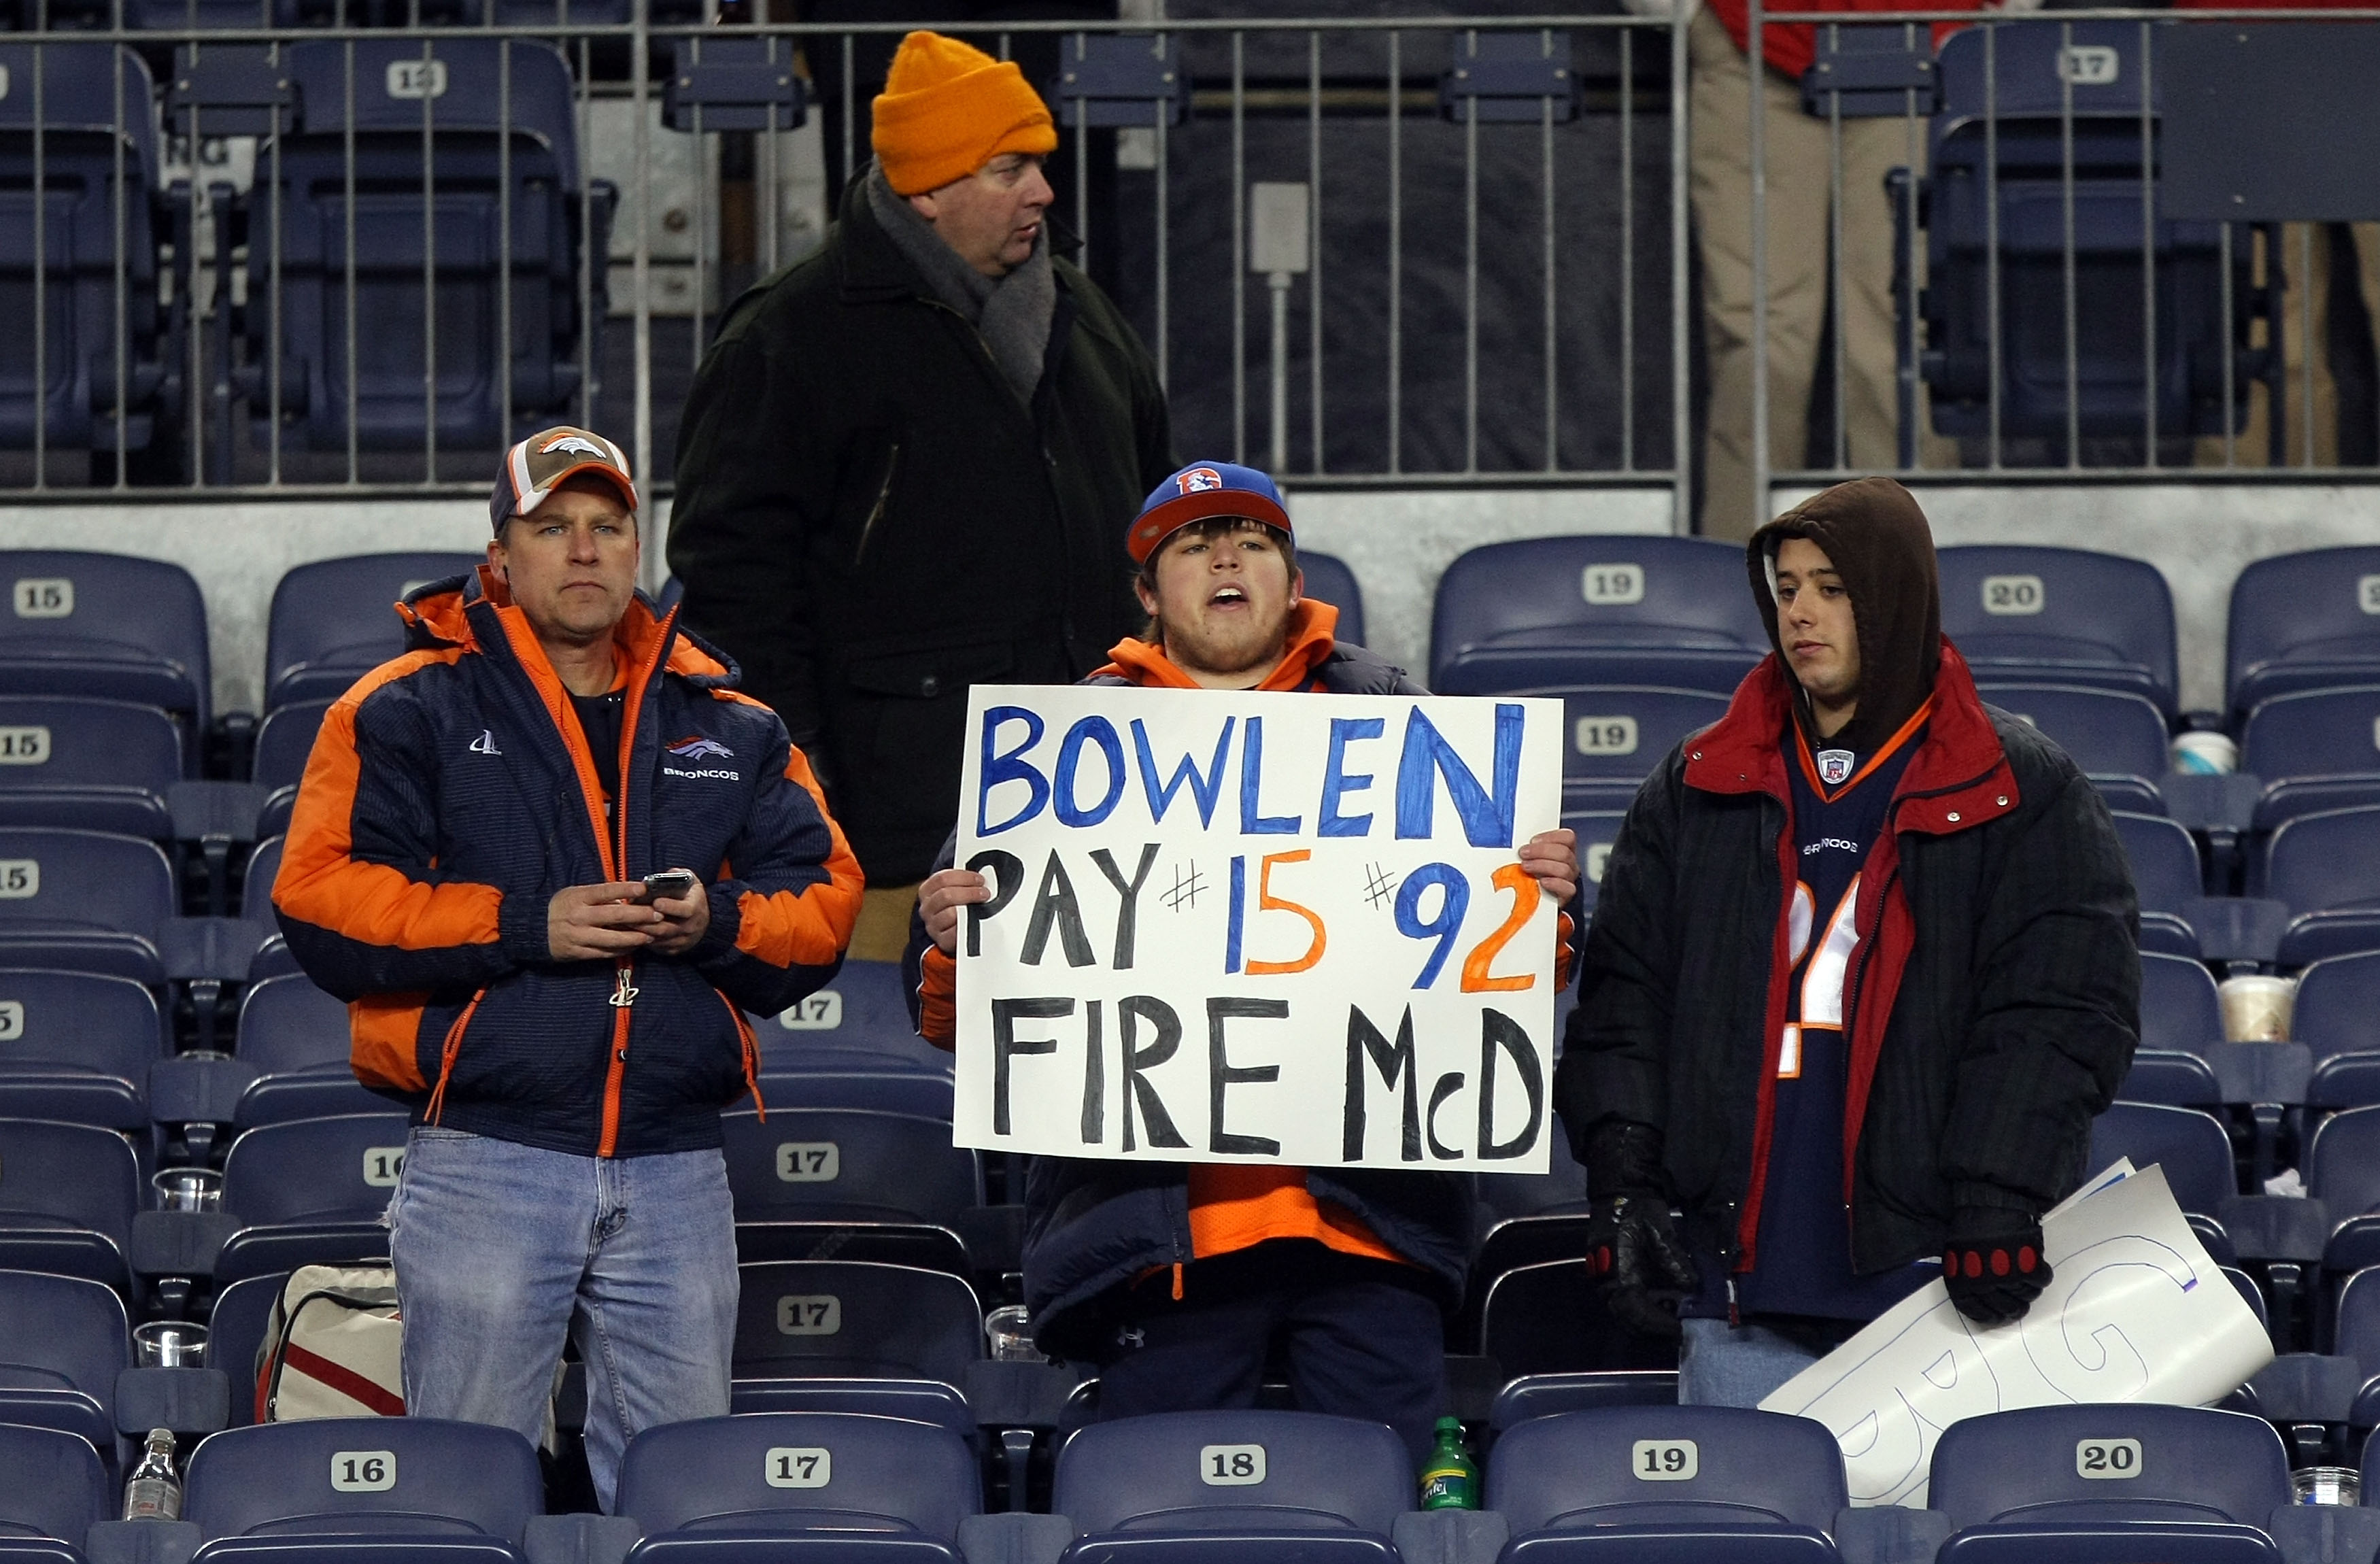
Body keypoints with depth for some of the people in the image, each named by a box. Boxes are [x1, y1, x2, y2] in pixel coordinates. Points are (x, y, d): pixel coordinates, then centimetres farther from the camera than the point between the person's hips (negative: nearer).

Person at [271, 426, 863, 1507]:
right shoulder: (405, 714, 2)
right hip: (485, 1162, -4)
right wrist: (525, 927, -14)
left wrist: (719, 923, -8)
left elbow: (825, 900, 13)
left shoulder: (731, 729, 15)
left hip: (676, 1170, 4)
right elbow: (320, 901, -7)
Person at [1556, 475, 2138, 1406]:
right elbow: (1623, 989, 12)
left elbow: (2060, 1011, -4)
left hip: (1935, 1278, -3)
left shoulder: (2025, 797, 4)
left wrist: (1999, 1207, -14)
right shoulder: (1696, 789, 16)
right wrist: (1622, 1179, 0)